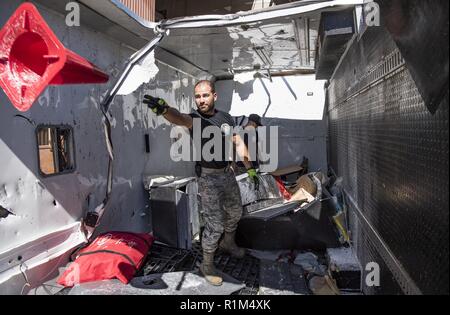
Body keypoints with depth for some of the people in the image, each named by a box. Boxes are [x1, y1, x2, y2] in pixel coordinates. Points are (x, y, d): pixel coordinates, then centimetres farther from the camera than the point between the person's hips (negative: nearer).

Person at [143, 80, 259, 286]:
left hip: (227, 173, 6)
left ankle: (228, 243, 51)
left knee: (235, 212, 23)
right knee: (215, 225, -4)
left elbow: (238, 143, 10)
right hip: (208, 178, -6)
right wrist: (164, 109, -62)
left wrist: (249, 168, 9)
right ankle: (207, 265, 17)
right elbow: (179, 118, -39)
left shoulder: (226, 118, 1)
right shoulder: (195, 119, -15)